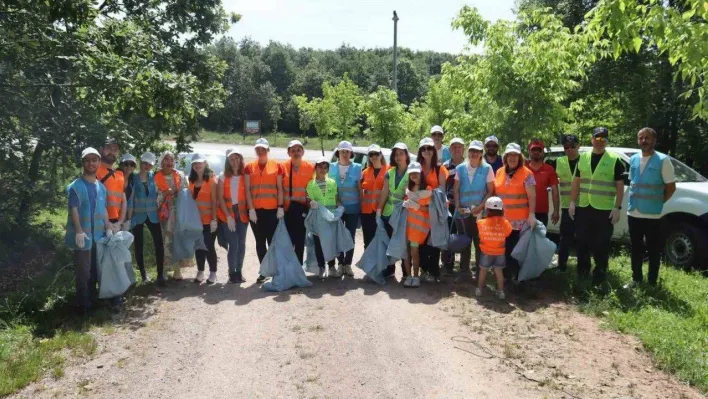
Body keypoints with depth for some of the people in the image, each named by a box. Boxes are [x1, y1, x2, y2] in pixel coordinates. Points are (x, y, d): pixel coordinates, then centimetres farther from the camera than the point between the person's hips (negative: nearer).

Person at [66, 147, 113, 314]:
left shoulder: (101, 187, 11)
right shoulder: (76, 186, -9)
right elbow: (74, 210, -14)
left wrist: (108, 228, 7)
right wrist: (79, 231, -21)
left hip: (98, 234, 6)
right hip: (83, 235, -6)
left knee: (95, 270, 14)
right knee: (83, 272, -1)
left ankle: (92, 299, 27)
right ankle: (84, 305, 7)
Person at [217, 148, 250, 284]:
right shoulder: (223, 176, 2)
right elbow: (220, 198, -2)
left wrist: (249, 210, -10)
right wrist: (228, 216, -8)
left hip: (242, 213, 2)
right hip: (227, 214, -2)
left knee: (241, 243, 5)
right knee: (233, 244, -6)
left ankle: (239, 272, 19)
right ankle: (232, 273, 7)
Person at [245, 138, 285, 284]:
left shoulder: (277, 166, 4)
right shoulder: (249, 167, 7)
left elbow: (280, 188, 3)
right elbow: (247, 189, 3)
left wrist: (280, 207, -5)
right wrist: (251, 209, -5)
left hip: (272, 209, -2)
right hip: (255, 210, 2)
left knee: (272, 240, -1)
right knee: (260, 241, 7)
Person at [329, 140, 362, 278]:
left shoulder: (357, 168, 1)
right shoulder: (332, 167, 4)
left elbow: (360, 189, 4)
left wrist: (361, 205, 1)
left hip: (352, 207, -1)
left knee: (350, 236, 5)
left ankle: (348, 264, 14)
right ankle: (340, 264, 11)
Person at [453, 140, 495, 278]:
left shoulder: (487, 169, -1)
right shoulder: (460, 168, 7)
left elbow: (490, 191, -1)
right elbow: (456, 190, 8)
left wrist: (480, 206, -12)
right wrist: (457, 206, -5)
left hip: (480, 212, -3)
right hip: (463, 212, 3)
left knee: (479, 243, 0)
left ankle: (480, 273, 9)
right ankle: (464, 271, 20)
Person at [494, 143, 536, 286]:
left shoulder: (526, 173, -6)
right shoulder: (499, 172, 10)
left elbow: (532, 197, -8)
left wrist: (532, 215, -17)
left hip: (520, 220, -5)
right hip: (502, 218, 5)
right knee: (504, 248, 11)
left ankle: (517, 277, 14)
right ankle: (506, 275, 24)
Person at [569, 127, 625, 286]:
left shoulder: (614, 160, -2)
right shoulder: (583, 158, 9)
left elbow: (620, 185, -3)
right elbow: (576, 181, 12)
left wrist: (617, 207, -10)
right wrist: (572, 202, 5)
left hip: (605, 210, -3)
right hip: (583, 208, 4)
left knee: (602, 245, 3)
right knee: (582, 242, 10)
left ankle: (600, 276, 14)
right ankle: (582, 273, 24)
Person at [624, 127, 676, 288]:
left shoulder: (663, 160, -8)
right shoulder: (633, 159, 8)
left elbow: (671, 187, -5)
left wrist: (658, 203, -2)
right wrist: (633, 202, 10)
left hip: (652, 214, -5)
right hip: (633, 213, 5)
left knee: (654, 250, 5)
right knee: (636, 249, 14)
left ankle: (652, 283, 15)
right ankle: (636, 279, 27)